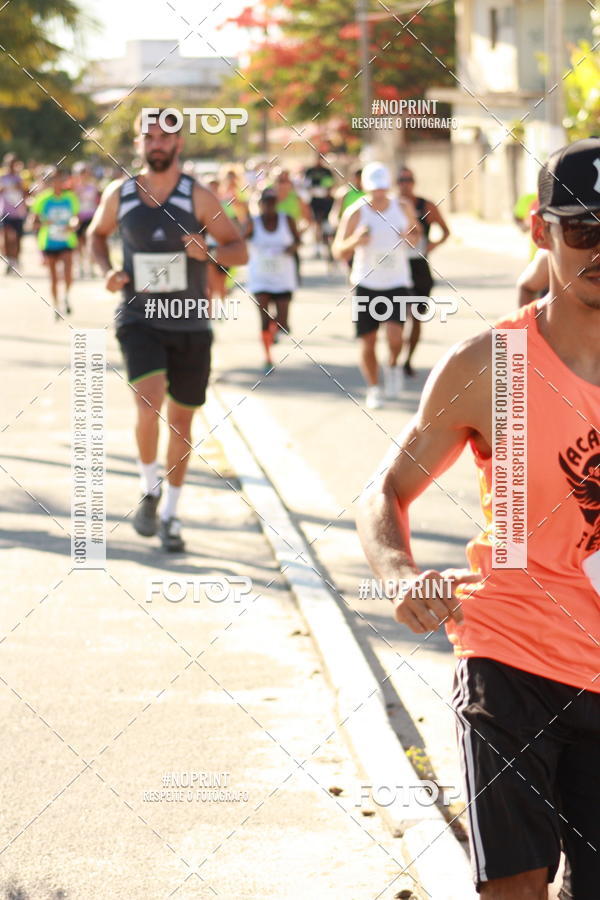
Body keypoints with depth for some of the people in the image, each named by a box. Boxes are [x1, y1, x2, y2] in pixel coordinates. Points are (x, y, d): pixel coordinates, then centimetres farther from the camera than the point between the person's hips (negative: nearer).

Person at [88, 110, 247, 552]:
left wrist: (209, 252, -24)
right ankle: (150, 490, 0)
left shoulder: (198, 197, -5)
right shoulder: (119, 195, 0)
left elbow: (240, 250, -3)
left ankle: (170, 514, 24)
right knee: (149, 403, -23)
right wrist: (107, 270, -1)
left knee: (182, 418, 8)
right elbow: (97, 234, 19)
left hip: (190, 321, 1)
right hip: (139, 317, 0)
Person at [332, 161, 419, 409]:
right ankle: (373, 389, 21)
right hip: (366, 284, 0)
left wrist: (410, 236, -8)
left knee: (394, 334, -19)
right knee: (368, 341, 2)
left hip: (397, 283, 0)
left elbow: (415, 231, 17)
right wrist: (355, 242, -31)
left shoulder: (402, 208, -1)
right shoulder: (355, 213, -9)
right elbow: (338, 251, -9)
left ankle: (393, 366, 12)